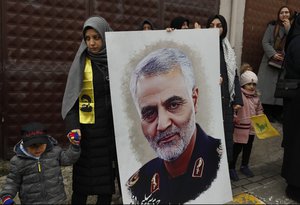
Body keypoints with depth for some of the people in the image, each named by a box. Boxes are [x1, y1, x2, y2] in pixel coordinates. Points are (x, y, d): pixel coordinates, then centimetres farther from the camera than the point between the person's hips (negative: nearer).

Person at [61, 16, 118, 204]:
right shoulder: (82, 63, -1)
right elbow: (72, 97, -4)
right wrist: (74, 126, -15)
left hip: (114, 125, 2)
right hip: (89, 127, -2)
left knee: (108, 173, 10)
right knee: (84, 176, 4)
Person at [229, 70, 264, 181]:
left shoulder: (256, 95, 7)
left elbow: (259, 109, 17)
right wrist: (234, 117, -30)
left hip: (252, 127, 7)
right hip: (240, 126, -7)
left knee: (248, 147, 18)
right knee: (237, 148, 0)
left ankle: (244, 166, 35)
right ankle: (231, 168, 15)